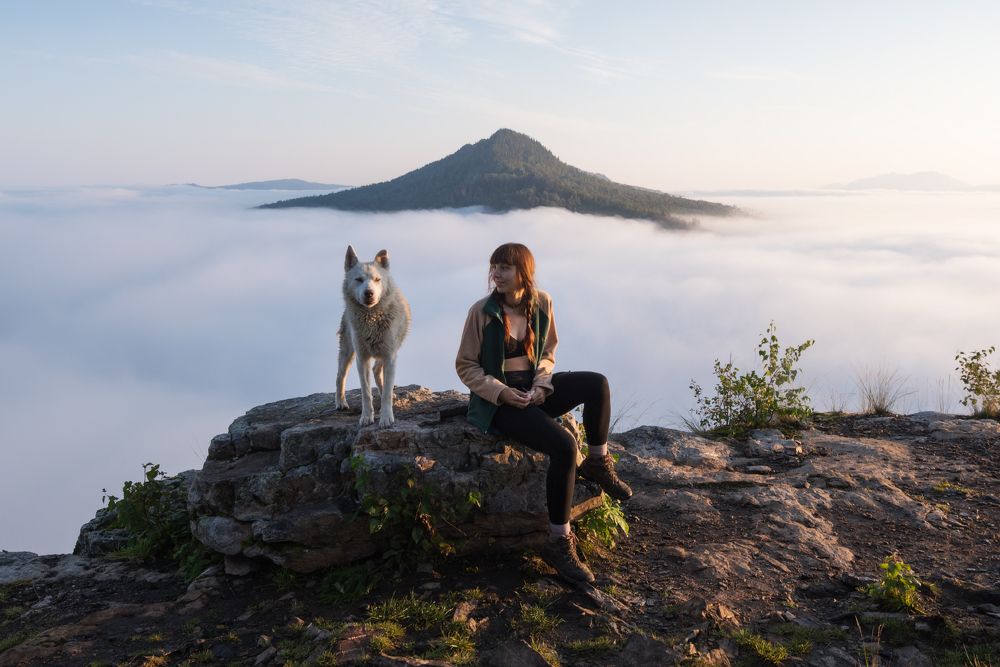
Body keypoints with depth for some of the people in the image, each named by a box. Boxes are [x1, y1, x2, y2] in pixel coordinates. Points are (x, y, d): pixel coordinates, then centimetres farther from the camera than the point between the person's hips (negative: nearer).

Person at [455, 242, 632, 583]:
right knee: (564, 446, -27)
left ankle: (598, 464, 1)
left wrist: (541, 385, -9)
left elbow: (547, 351, 10)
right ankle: (559, 542, -13)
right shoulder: (482, 311, -14)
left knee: (597, 383, -22)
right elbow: (465, 365, -8)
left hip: (534, 388, 5)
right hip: (497, 398, -5)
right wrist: (501, 392, -20)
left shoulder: (542, 303, -1)